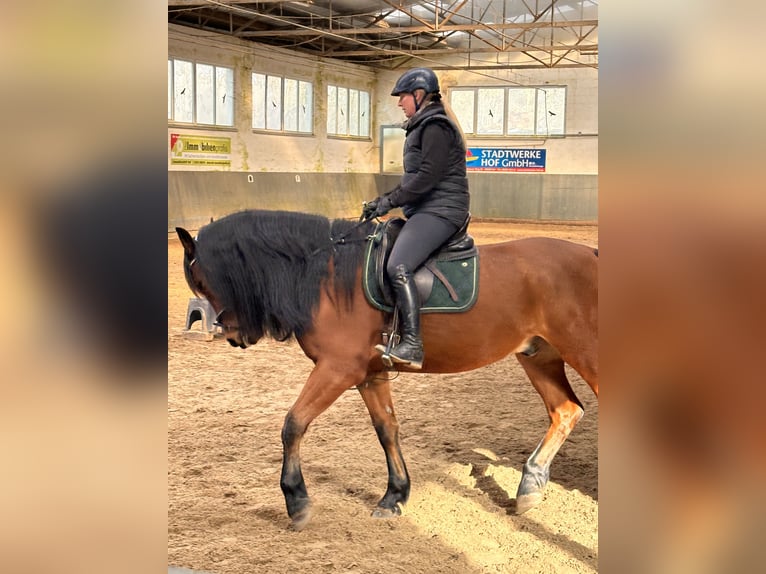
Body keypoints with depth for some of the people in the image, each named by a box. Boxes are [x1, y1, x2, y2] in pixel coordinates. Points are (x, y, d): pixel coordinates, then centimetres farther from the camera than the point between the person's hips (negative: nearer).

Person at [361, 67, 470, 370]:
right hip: (425, 210, 12)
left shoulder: (435, 127, -11)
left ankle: (412, 346, -31)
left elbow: (427, 177, -19)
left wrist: (390, 201, -14)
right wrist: (386, 200, 13)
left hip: (439, 210, -12)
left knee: (398, 267, -27)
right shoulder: (423, 126, 21)